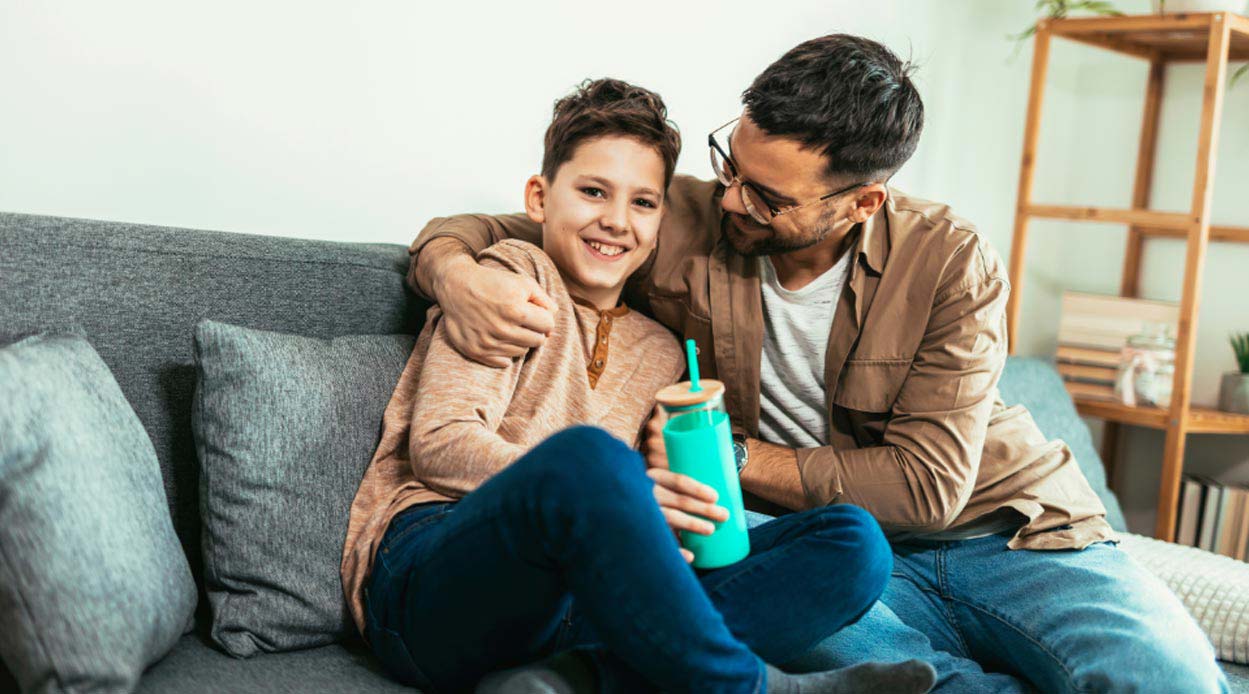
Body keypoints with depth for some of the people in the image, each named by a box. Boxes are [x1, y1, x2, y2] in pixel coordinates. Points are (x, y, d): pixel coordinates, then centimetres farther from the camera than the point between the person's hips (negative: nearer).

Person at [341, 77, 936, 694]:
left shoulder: (658, 351, 24)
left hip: (574, 600, 6)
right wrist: (617, 492, -19)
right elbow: (439, 444, -7)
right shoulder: (517, 275, 7)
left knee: (855, 540, -11)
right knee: (586, 452, -39)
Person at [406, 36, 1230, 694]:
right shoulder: (683, 225, -8)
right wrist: (457, 275, -24)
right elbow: (473, 231, 1)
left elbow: (926, 484, -15)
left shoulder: (950, 261, -12)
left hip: (1007, 531, -1)